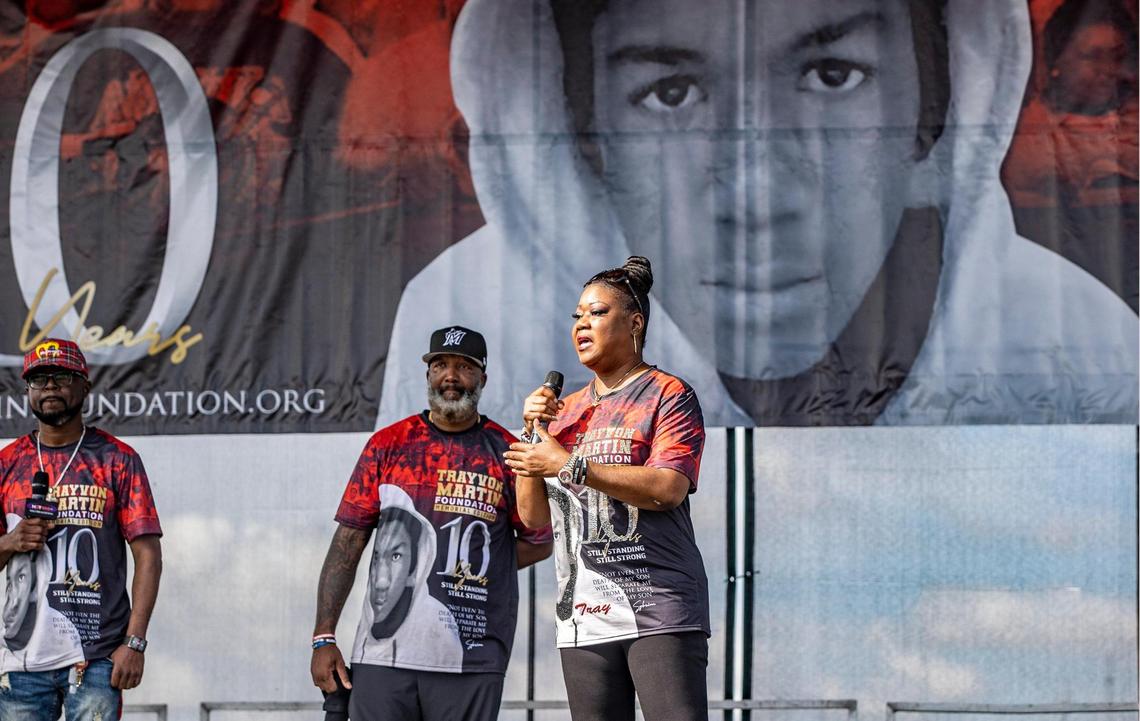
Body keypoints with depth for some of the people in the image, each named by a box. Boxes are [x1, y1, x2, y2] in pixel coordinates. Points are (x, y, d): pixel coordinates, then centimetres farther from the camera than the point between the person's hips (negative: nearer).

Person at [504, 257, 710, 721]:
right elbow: (534, 516, 16)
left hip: (659, 612, -6)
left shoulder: (667, 395, 0)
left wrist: (568, 464, -15)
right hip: (583, 617, 6)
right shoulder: (565, 413, 19)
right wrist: (533, 436, 3)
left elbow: (667, 489, -15)